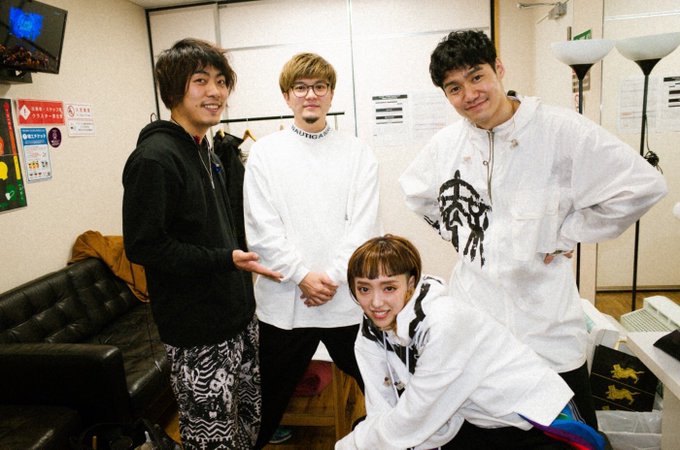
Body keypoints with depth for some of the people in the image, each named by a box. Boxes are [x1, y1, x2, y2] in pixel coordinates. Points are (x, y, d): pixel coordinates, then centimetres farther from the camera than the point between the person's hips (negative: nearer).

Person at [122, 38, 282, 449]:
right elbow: (143, 245, -21)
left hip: (237, 315, 9)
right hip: (198, 332, -8)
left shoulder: (206, 151, 12)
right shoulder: (154, 157, -17)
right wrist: (223, 260, -24)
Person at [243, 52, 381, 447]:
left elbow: (363, 225, -3)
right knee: (271, 397, 16)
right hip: (284, 300, 0)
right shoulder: (264, 152, 3)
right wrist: (302, 275, -12)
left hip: (347, 299, 1)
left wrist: (332, 278, -12)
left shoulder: (358, 152, 4)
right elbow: (262, 229, -4)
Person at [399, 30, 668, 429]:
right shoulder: (446, 143, 1)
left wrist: (566, 233, -10)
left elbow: (644, 185, -11)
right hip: (471, 314, 4)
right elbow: (415, 193, 19)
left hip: (546, 320, -3)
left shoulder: (560, 129, -12)